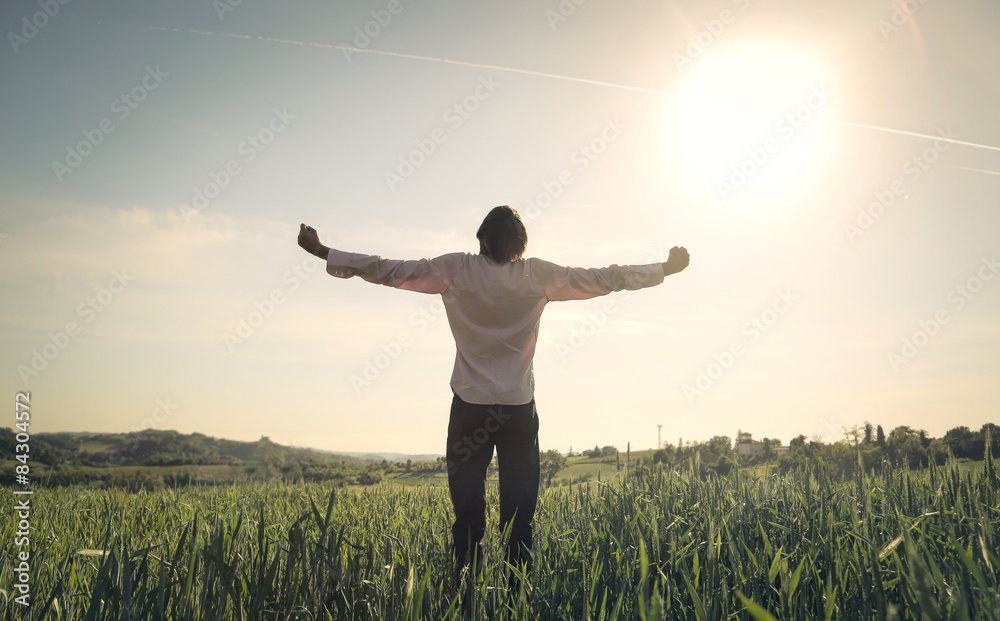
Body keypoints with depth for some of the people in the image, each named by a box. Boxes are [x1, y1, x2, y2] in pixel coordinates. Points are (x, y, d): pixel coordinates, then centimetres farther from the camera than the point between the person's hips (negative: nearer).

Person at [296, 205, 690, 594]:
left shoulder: (456, 270, -3)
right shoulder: (538, 276, -2)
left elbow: (387, 270, -1)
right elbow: (605, 279, 3)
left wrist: (321, 251, 9)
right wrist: (667, 269, 16)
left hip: (470, 406, 0)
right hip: (519, 408, 0)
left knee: (467, 512, 5)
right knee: (520, 515, 6)